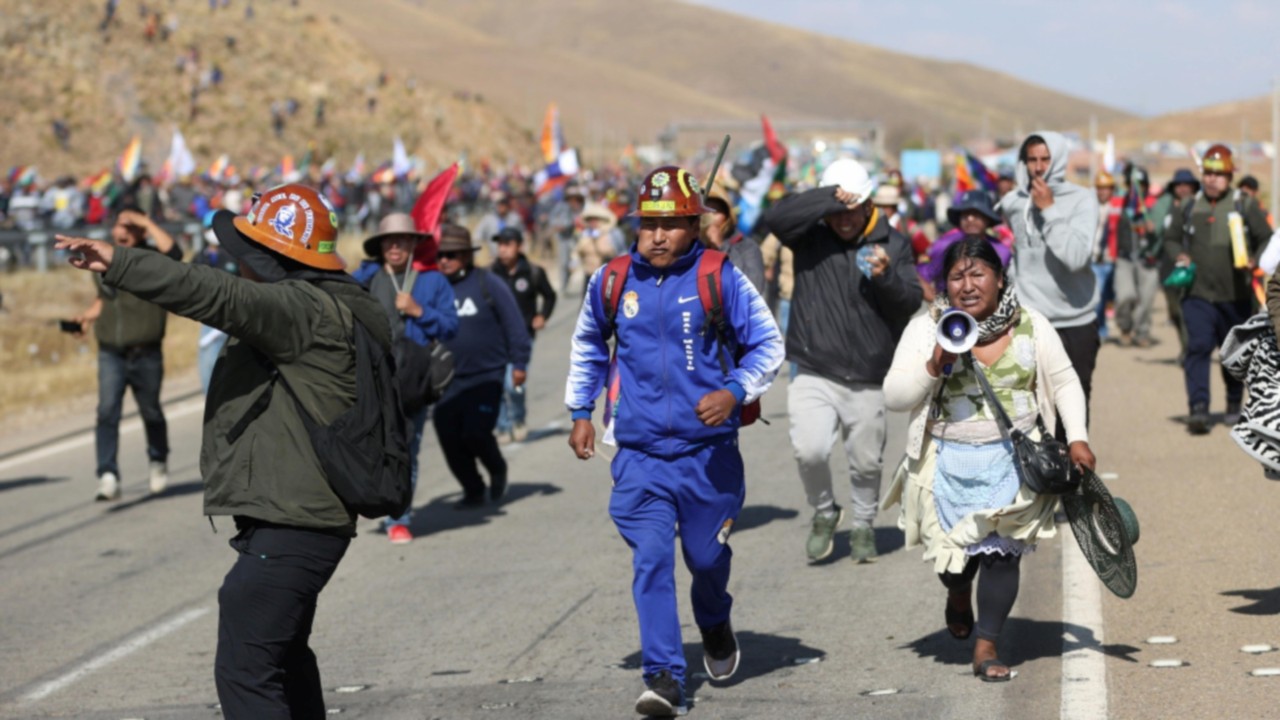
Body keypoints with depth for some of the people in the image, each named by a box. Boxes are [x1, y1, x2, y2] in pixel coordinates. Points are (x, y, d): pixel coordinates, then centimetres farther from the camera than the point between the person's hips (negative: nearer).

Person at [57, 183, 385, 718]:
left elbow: (220, 296, -30)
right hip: (299, 519, 11)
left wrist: (119, 263, -33)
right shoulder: (314, 308, 15)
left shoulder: (307, 309, -18)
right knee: (284, 657, 25)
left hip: (289, 529, -11)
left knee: (244, 669, -11)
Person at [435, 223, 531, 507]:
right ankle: (473, 491, 15)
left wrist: (519, 363, -2)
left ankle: (497, 470, 18)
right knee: (448, 436, -2)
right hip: (447, 380, 4)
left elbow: (514, 324, 0)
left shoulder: (488, 284, -3)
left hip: (486, 376, -4)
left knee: (475, 433, -13)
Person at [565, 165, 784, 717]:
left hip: (708, 452, -1)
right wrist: (580, 411, 17)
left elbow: (768, 344, 0)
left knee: (706, 557, 13)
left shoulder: (720, 279, -7)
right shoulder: (612, 282, 2)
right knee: (651, 562, -11)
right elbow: (588, 345, 22)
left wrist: (734, 392, -16)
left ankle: (715, 628, 46)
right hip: (641, 456, 1)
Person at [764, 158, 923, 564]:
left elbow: (911, 303, -2)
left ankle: (863, 525, 38)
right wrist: (830, 198, -26)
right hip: (814, 375, -2)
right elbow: (776, 218, -20)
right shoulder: (811, 237, 0)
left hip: (869, 381, 2)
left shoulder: (892, 244, 4)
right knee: (810, 450, -19)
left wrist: (887, 277, -22)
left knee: (866, 462, 11)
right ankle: (824, 513, 10)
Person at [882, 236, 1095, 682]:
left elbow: (1065, 382, 10)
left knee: (1002, 548, -9)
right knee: (956, 551, 8)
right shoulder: (927, 328, -5)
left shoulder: (1032, 327, 0)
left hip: (1014, 461, 0)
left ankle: (987, 646, 3)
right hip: (951, 463, 0)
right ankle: (959, 594, 45)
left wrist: (1077, 438, -1)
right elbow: (894, 396, -8)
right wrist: (934, 365, -23)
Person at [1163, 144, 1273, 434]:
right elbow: (1171, 237, 21)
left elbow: (1267, 239, 4)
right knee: (1198, 347, -16)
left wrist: (1255, 261, -14)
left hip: (1235, 295, -1)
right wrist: (1180, 255, 0)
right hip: (1198, 293, 1)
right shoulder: (1190, 207, 9)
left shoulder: (1245, 205, 2)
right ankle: (1199, 409, -21)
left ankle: (1234, 404, 32)